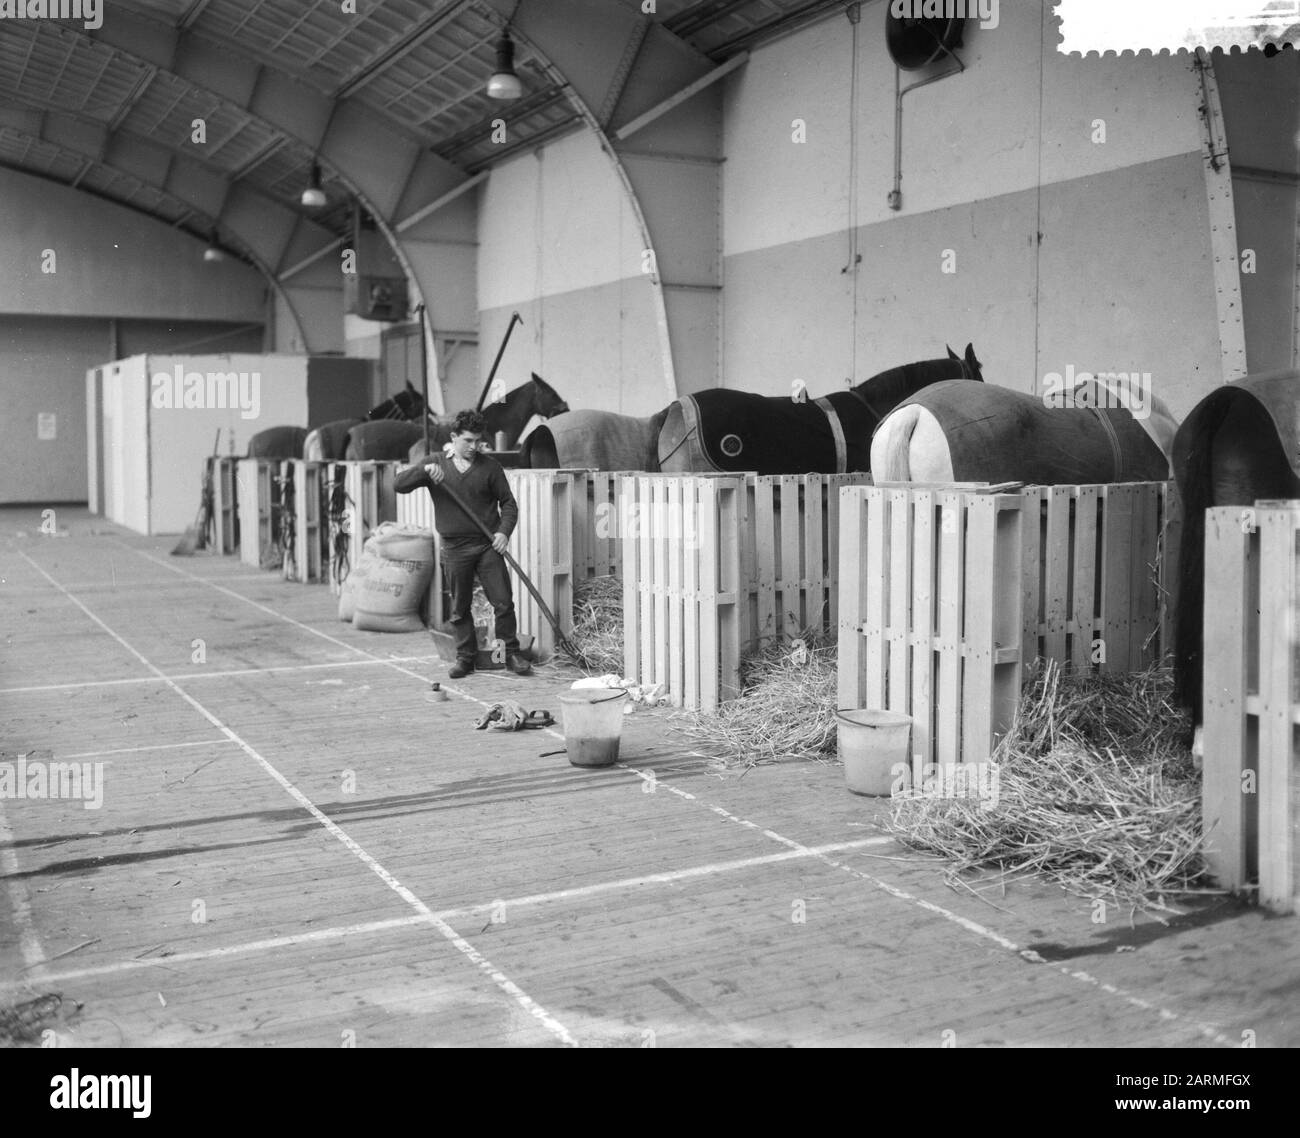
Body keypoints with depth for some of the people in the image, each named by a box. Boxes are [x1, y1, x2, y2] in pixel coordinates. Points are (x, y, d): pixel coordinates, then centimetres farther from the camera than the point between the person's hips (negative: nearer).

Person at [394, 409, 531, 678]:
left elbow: (507, 502, 7)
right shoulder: (436, 463, 4)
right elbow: (398, 484, -3)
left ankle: (511, 653, 9)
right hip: (454, 548, 0)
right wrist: (424, 470, -20)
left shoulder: (490, 466, 3)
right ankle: (465, 657, 19)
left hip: (488, 545, 0)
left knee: (503, 601, -3)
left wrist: (504, 530, -10)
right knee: (460, 607, 7)